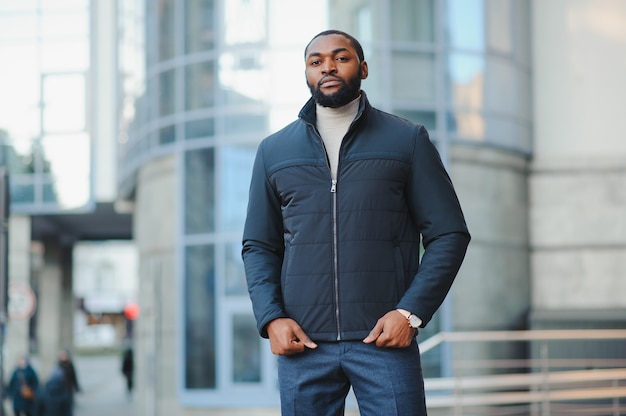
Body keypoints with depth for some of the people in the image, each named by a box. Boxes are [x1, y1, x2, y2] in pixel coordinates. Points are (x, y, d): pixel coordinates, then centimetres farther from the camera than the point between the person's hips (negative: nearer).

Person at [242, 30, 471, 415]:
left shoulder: (408, 140, 6)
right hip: (303, 343, 2)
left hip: (385, 338, -2)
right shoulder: (274, 151, 13)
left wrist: (411, 312, -8)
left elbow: (449, 235, 3)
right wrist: (271, 318, -2)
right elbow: (259, 246, 14)